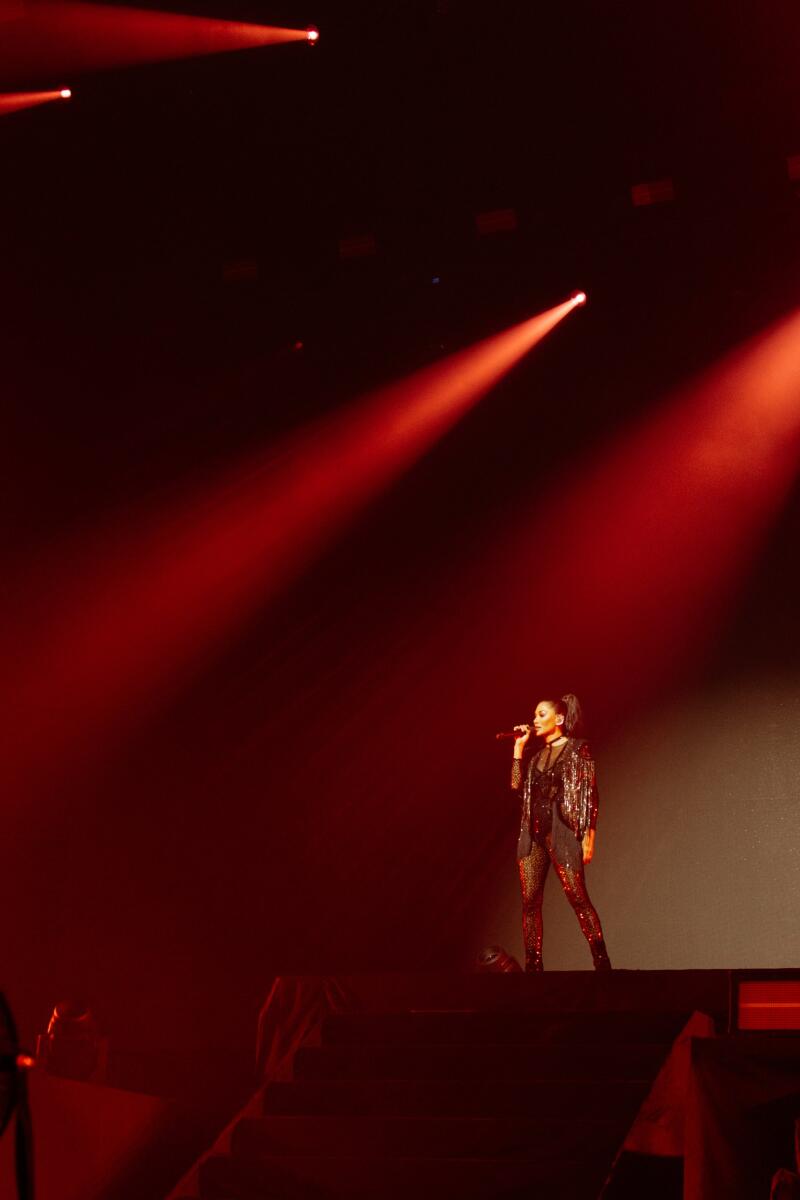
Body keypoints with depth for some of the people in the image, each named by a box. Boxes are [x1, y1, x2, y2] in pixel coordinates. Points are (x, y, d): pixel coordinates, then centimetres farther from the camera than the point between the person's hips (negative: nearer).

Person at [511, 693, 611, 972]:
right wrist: (518, 747, 7)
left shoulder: (577, 749, -1)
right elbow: (517, 785, 7)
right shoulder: (536, 755, 18)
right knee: (530, 901, 1)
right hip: (533, 833, 6)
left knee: (578, 898, -11)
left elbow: (588, 795, -5)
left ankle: (602, 962, -8)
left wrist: (588, 836, -12)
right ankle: (533, 965, 3)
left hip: (562, 831, -6)